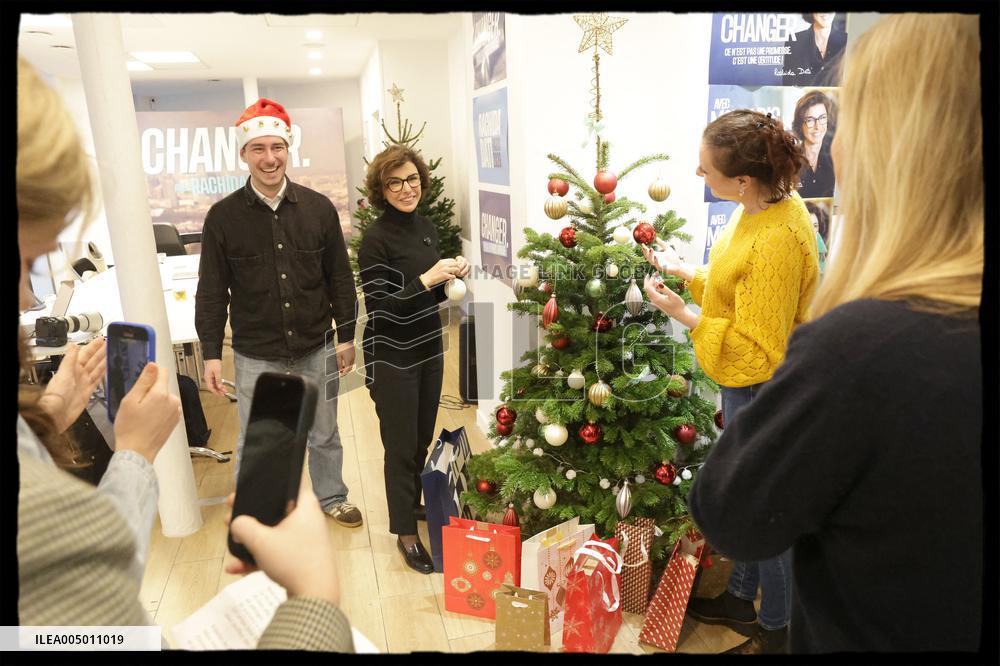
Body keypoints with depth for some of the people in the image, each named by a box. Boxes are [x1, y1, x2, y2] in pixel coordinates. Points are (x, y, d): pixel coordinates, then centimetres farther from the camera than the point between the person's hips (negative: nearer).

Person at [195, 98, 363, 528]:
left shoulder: (318, 208, -2)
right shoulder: (223, 217, -5)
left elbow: (340, 278, 4)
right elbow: (211, 292, -1)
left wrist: (346, 336, 4)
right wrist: (211, 353, -4)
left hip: (315, 349, 2)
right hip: (256, 355, -1)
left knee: (323, 434, 18)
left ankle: (330, 497, 41)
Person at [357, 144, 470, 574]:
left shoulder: (427, 228, 5)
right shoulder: (376, 240, -16)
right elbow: (378, 307, -20)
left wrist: (451, 277, -6)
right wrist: (426, 280, -27)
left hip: (429, 350, 7)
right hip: (392, 358, -6)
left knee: (423, 439, 18)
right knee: (402, 446, 5)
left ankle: (413, 503, 41)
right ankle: (405, 533, 21)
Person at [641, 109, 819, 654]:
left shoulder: (777, 241, -31)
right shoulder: (760, 207, -1)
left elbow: (756, 352, -28)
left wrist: (682, 313, -26)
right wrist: (685, 271, 8)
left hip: (763, 391, -10)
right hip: (743, 384, 10)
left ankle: (775, 629, 34)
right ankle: (742, 598, 46)